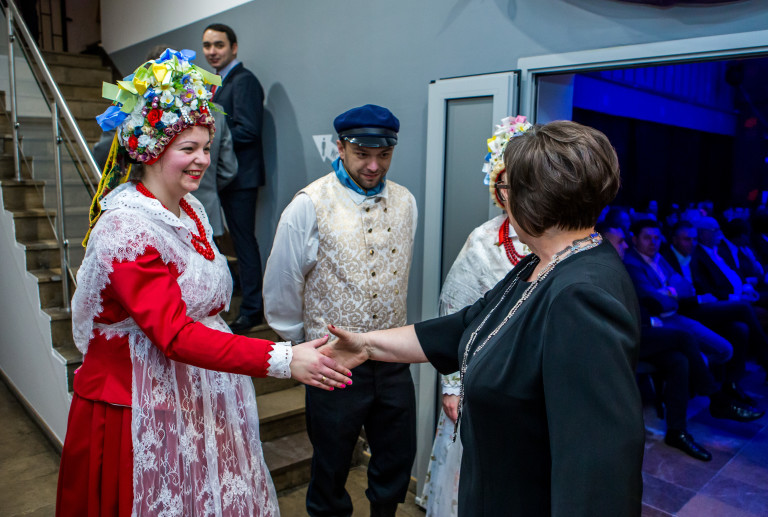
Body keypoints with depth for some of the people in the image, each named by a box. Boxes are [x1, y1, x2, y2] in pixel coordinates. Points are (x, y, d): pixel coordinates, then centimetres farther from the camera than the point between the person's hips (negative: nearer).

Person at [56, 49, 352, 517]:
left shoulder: (189, 210, 6)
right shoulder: (126, 226, -20)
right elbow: (175, 335, -29)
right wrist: (284, 360, -35)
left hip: (201, 396, 7)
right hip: (142, 404, -7)